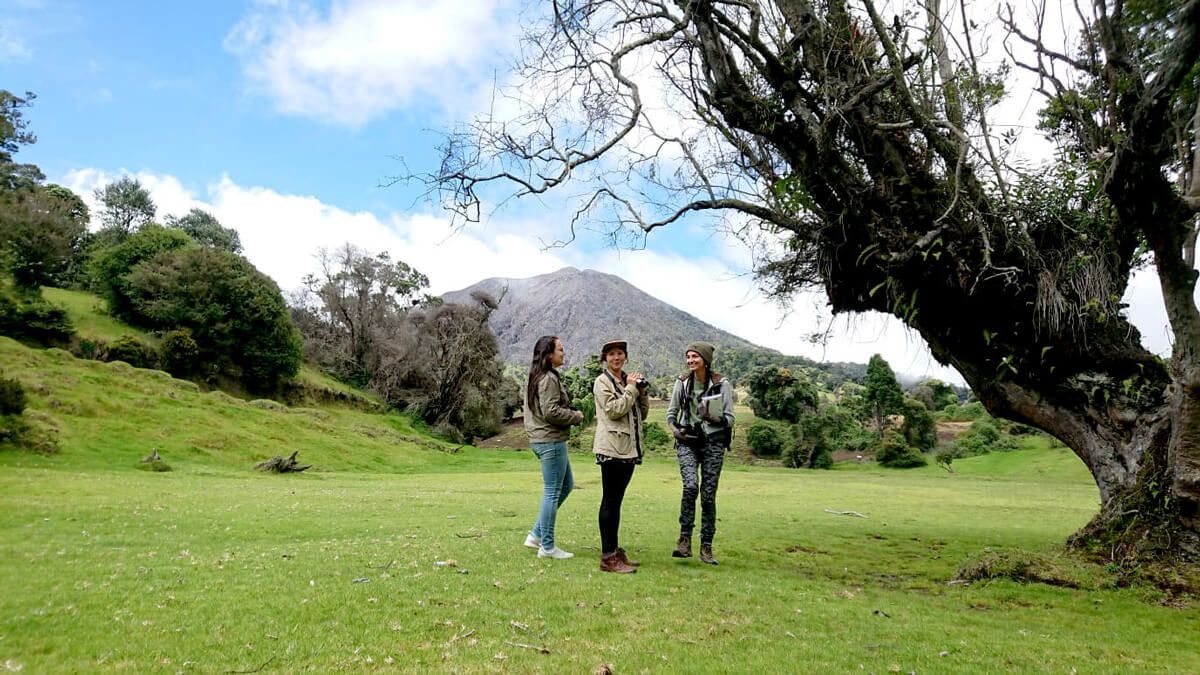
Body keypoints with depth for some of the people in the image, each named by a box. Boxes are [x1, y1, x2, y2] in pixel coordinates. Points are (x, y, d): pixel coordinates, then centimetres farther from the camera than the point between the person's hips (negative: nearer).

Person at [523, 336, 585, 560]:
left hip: (543, 439, 11)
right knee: (552, 492, -2)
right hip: (551, 440, -11)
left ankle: (537, 534, 22)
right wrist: (576, 416, -8)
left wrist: (571, 412, 11)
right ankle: (547, 546, 8)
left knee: (566, 485, 19)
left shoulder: (535, 377, 15)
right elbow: (551, 411, -23)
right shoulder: (548, 379, -17)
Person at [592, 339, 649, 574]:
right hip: (612, 448, -7)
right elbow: (614, 410, -16)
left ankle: (615, 550, 21)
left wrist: (642, 391, 1)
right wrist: (632, 388, -9)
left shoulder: (629, 380, 16)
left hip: (629, 448, 7)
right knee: (610, 501, -4)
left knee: (616, 500, 14)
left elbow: (642, 413, 16)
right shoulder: (602, 382, -4)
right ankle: (608, 557, 0)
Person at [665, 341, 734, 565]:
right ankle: (685, 539, -13)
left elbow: (730, 419, -1)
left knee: (708, 495, 1)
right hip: (687, 442, 1)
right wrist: (674, 429, -6)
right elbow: (671, 412, 13)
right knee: (690, 485, -22)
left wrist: (713, 417, -20)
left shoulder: (722, 384, -3)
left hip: (713, 442, -1)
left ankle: (706, 547, 14)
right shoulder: (682, 382, 4)